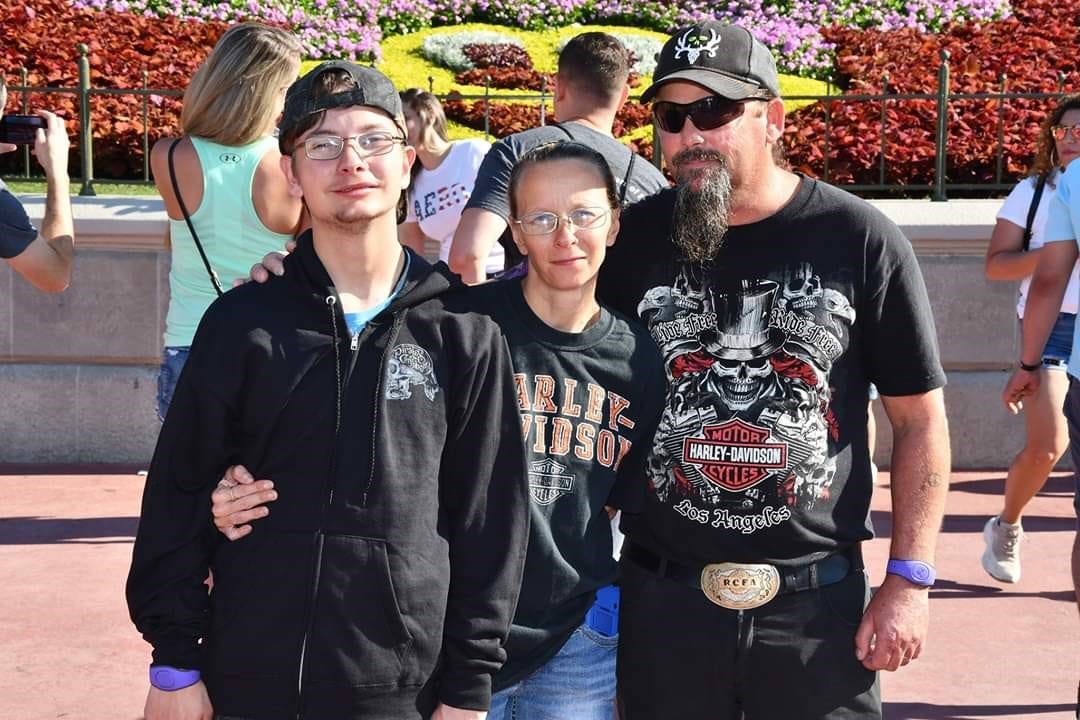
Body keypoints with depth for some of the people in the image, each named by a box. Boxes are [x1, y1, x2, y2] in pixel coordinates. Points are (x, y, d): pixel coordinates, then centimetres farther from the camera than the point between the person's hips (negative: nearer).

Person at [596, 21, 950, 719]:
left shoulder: (861, 239, -6)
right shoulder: (633, 239, -1)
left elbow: (920, 418, -1)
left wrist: (909, 579, -5)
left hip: (820, 596, -1)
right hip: (662, 592, 2)